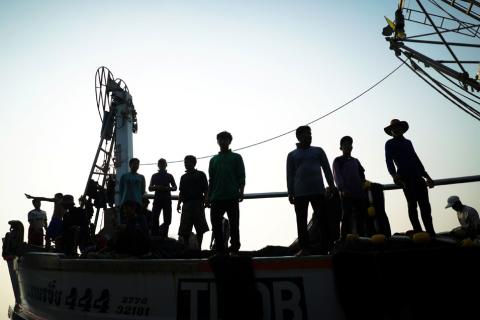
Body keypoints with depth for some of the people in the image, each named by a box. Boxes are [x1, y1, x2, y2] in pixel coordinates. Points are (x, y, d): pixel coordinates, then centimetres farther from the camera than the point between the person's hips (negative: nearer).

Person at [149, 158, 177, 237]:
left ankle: (164, 236, 21)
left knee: (168, 220, -1)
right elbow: (150, 188, 8)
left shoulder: (169, 176, 11)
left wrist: (167, 188, -11)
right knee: (155, 219, -10)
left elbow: (175, 187, 9)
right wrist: (157, 187, -13)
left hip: (167, 199, 0)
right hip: (157, 199, 0)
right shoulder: (154, 176, 11)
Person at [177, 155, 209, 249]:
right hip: (186, 204, 4)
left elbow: (205, 190, 3)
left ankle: (199, 247, 2)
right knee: (184, 229, 0)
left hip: (198, 203, -4)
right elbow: (181, 193, 20)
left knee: (200, 228, -4)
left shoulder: (200, 174, 8)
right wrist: (179, 204, 7)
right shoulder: (183, 177, 21)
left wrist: (206, 201, -9)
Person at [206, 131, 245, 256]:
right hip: (216, 198, 4)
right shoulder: (213, 160, 19)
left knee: (234, 225, -1)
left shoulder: (236, 157, 9)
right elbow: (211, 180, 18)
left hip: (232, 197, -3)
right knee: (216, 225, 2)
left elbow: (241, 177, 2)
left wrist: (241, 192, -11)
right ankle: (220, 251, 11)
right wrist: (208, 197, 9)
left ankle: (234, 250, 7)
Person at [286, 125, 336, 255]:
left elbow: (326, 168, 11)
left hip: (318, 191, 0)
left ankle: (327, 246, 5)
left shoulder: (318, 151, 13)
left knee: (324, 219, -2)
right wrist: (290, 192, 1)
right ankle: (304, 248, 6)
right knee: (301, 221, 0)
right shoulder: (292, 155, 11)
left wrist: (331, 184, 1)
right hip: (300, 193, 0)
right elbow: (290, 175, 8)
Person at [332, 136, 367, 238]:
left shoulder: (355, 161, 23)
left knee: (361, 215, 3)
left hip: (359, 192, 5)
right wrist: (342, 188, -20)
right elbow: (337, 176, -6)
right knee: (346, 215, -9)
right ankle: (344, 237, -10)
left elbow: (362, 175, 23)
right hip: (346, 193, -5)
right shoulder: (338, 160, 7)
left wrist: (363, 185, 5)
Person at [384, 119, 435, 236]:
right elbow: (389, 161, -8)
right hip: (405, 177, -6)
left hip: (417, 176, 6)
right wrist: (394, 175, -25)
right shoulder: (390, 144, 6)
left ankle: (431, 233, 5)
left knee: (425, 205, 2)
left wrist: (426, 176, 24)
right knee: (412, 204, -9)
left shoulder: (408, 142, 25)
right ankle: (418, 232, -9)